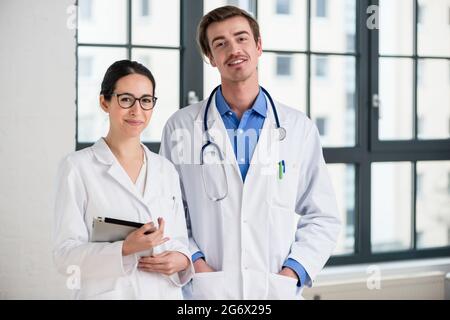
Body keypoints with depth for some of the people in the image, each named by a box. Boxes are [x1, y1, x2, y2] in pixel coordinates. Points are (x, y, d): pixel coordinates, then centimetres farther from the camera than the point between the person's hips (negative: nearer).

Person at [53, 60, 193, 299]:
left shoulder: (167, 170, 7)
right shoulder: (77, 167, -6)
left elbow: (179, 241, 11)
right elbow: (65, 255, -11)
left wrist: (182, 260, -10)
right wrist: (124, 250, -25)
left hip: (165, 292, 4)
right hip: (107, 292, -4)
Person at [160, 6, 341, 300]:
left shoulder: (300, 128, 3)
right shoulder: (181, 127, 1)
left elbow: (323, 219, 5)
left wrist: (292, 272, -8)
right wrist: (195, 263, -10)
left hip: (279, 289, 1)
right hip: (206, 290, -1)